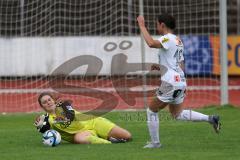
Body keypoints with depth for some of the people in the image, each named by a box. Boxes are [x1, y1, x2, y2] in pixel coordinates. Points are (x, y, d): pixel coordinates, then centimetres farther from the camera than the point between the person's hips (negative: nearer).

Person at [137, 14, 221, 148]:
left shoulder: (168, 39, -11)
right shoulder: (178, 40, 19)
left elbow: (151, 43, -32)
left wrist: (142, 26, -22)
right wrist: (161, 67, 21)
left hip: (170, 83, -9)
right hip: (181, 81, 9)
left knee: (152, 111, 4)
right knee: (178, 114, 20)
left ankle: (155, 142, 6)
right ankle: (210, 119, 8)